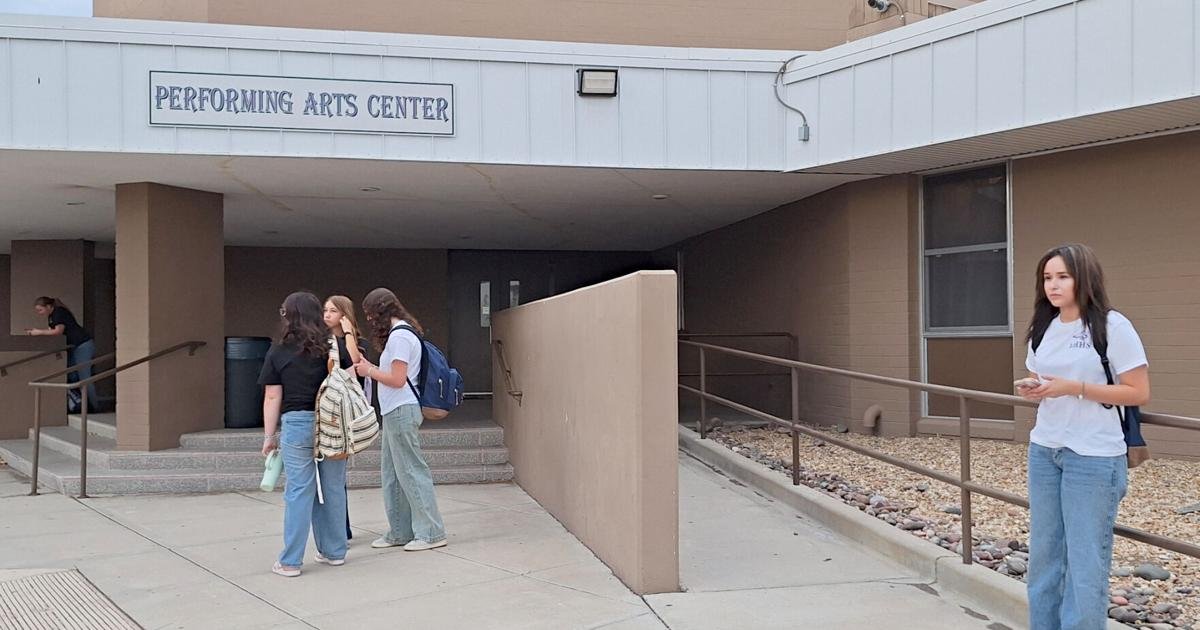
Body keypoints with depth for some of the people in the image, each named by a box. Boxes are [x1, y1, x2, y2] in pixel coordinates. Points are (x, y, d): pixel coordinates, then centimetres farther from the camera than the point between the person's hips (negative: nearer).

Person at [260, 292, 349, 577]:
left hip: (297, 425, -2)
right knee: (333, 488, 11)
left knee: (299, 492, 2)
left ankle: (290, 561, 8)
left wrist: (270, 435, 6)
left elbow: (273, 397, 0)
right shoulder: (333, 347, 4)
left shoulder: (278, 352, 0)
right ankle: (334, 551, 22)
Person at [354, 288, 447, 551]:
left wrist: (369, 371, -6)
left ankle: (431, 532, 1)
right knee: (392, 473, 13)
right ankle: (400, 532, 19)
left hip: (401, 411, -10)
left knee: (411, 471, -5)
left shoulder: (399, 336, -14)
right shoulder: (400, 333, 17)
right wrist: (369, 367, 11)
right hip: (396, 412, 10)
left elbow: (397, 379, -18)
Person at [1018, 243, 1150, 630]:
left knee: (1085, 562, 1)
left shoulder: (1112, 326, -10)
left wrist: (1074, 387, -20)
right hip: (1044, 453, 6)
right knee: (1043, 555, 11)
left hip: (1094, 459, -6)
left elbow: (1139, 393, -11)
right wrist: (1031, 390, -4)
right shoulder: (1043, 328, 9)